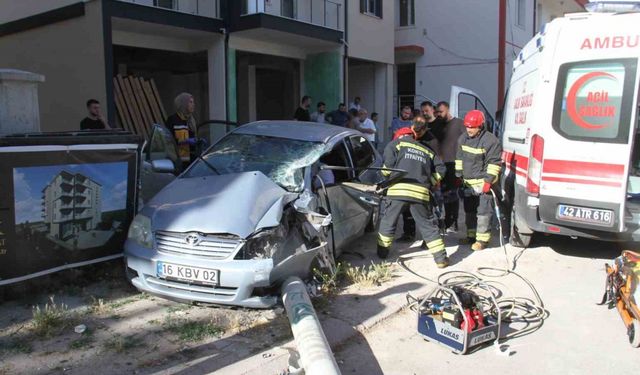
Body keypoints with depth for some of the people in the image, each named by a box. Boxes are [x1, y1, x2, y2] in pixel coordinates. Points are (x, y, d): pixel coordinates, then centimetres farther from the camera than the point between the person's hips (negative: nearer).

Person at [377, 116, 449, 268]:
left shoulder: (397, 143, 15)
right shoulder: (427, 151, 26)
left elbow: (388, 164, 3)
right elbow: (440, 169, 16)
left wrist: (386, 175, 21)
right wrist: (430, 183, 22)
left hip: (398, 189, -2)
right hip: (421, 192, 3)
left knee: (388, 221, 15)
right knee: (427, 224, 11)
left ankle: (382, 252, 23)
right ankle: (441, 258, 11)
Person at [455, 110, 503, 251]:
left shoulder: (491, 141, -14)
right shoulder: (463, 138, 8)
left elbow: (494, 163, -13)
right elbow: (459, 158, 18)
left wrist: (489, 180, -17)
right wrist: (459, 176, 15)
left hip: (483, 183, -7)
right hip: (467, 183, 7)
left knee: (483, 212, -6)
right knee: (469, 210, 15)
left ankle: (482, 239, 0)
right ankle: (471, 235, 27)